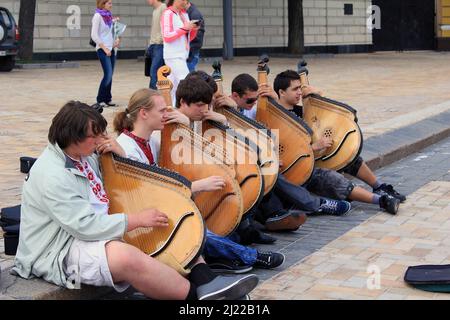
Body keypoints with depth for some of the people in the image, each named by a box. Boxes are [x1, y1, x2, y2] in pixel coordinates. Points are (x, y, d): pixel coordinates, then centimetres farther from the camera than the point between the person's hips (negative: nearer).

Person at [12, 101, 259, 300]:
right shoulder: (51, 175, -22)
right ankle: (197, 295, -28)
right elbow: (85, 225, -28)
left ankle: (206, 281, -14)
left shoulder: (85, 156, 7)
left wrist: (119, 155, -3)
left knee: (169, 228, 5)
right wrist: (137, 219, -23)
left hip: (98, 229, 11)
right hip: (60, 252, -10)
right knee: (128, 257, -38)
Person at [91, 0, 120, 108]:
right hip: (102, 49, -7)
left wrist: (115, 41, 4)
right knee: (108, 75, -12)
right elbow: (94, 35, -15)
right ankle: (100, 100, -2)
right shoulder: (98, 16, -10)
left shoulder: (109, 15, 12)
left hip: (111, 49, 7)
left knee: (110, 75, 6)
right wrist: (104, 48, -17)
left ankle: (108, 99, 13)